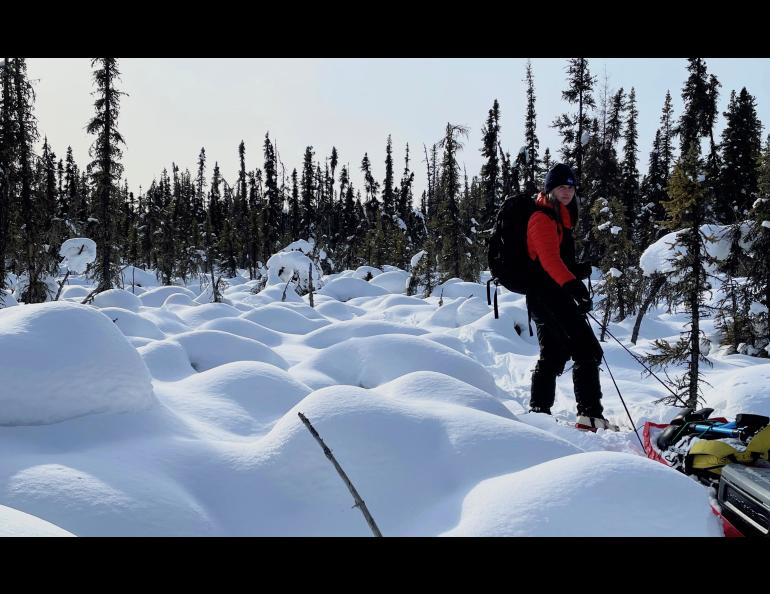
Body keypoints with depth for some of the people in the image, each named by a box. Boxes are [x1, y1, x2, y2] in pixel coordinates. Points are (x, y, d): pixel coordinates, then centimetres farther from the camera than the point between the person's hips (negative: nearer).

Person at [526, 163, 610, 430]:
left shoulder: (558, 217, 21)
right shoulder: (543, 218, -11)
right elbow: (549, 258, -26)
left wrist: (578, 269, 12)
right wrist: (573, 285, -38)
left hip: (545, 297, 10)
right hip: (550, 295, -10)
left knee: (552, 356, 13)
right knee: (587, 351, -11)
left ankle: (538, 412, 17)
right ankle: (590, 416, -12)